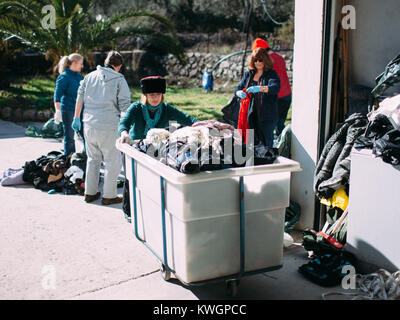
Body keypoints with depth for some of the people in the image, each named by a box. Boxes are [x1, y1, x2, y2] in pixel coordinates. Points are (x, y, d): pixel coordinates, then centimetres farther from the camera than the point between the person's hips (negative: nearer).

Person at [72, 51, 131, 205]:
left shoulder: (90, 76, 9)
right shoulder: (119, 80, -4)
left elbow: (80, 98, 13)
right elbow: (125, 106, -9)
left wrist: (76, 118, 22)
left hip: (88, 125, 5)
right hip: (107, 128, -5)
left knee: (93, 159, 20)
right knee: (113, 161, 7)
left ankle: (90, 192, 27)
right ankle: (109, 196, 12)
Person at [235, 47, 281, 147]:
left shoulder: (271, 74, -2)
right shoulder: (248, 74, 12)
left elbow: (276, 87, -20)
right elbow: (237, 89, 9)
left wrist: (259, 88, -36)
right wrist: (240, 93, -15)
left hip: (267, 116, -4)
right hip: (251, 115, 4)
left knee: (267, 143, -1)